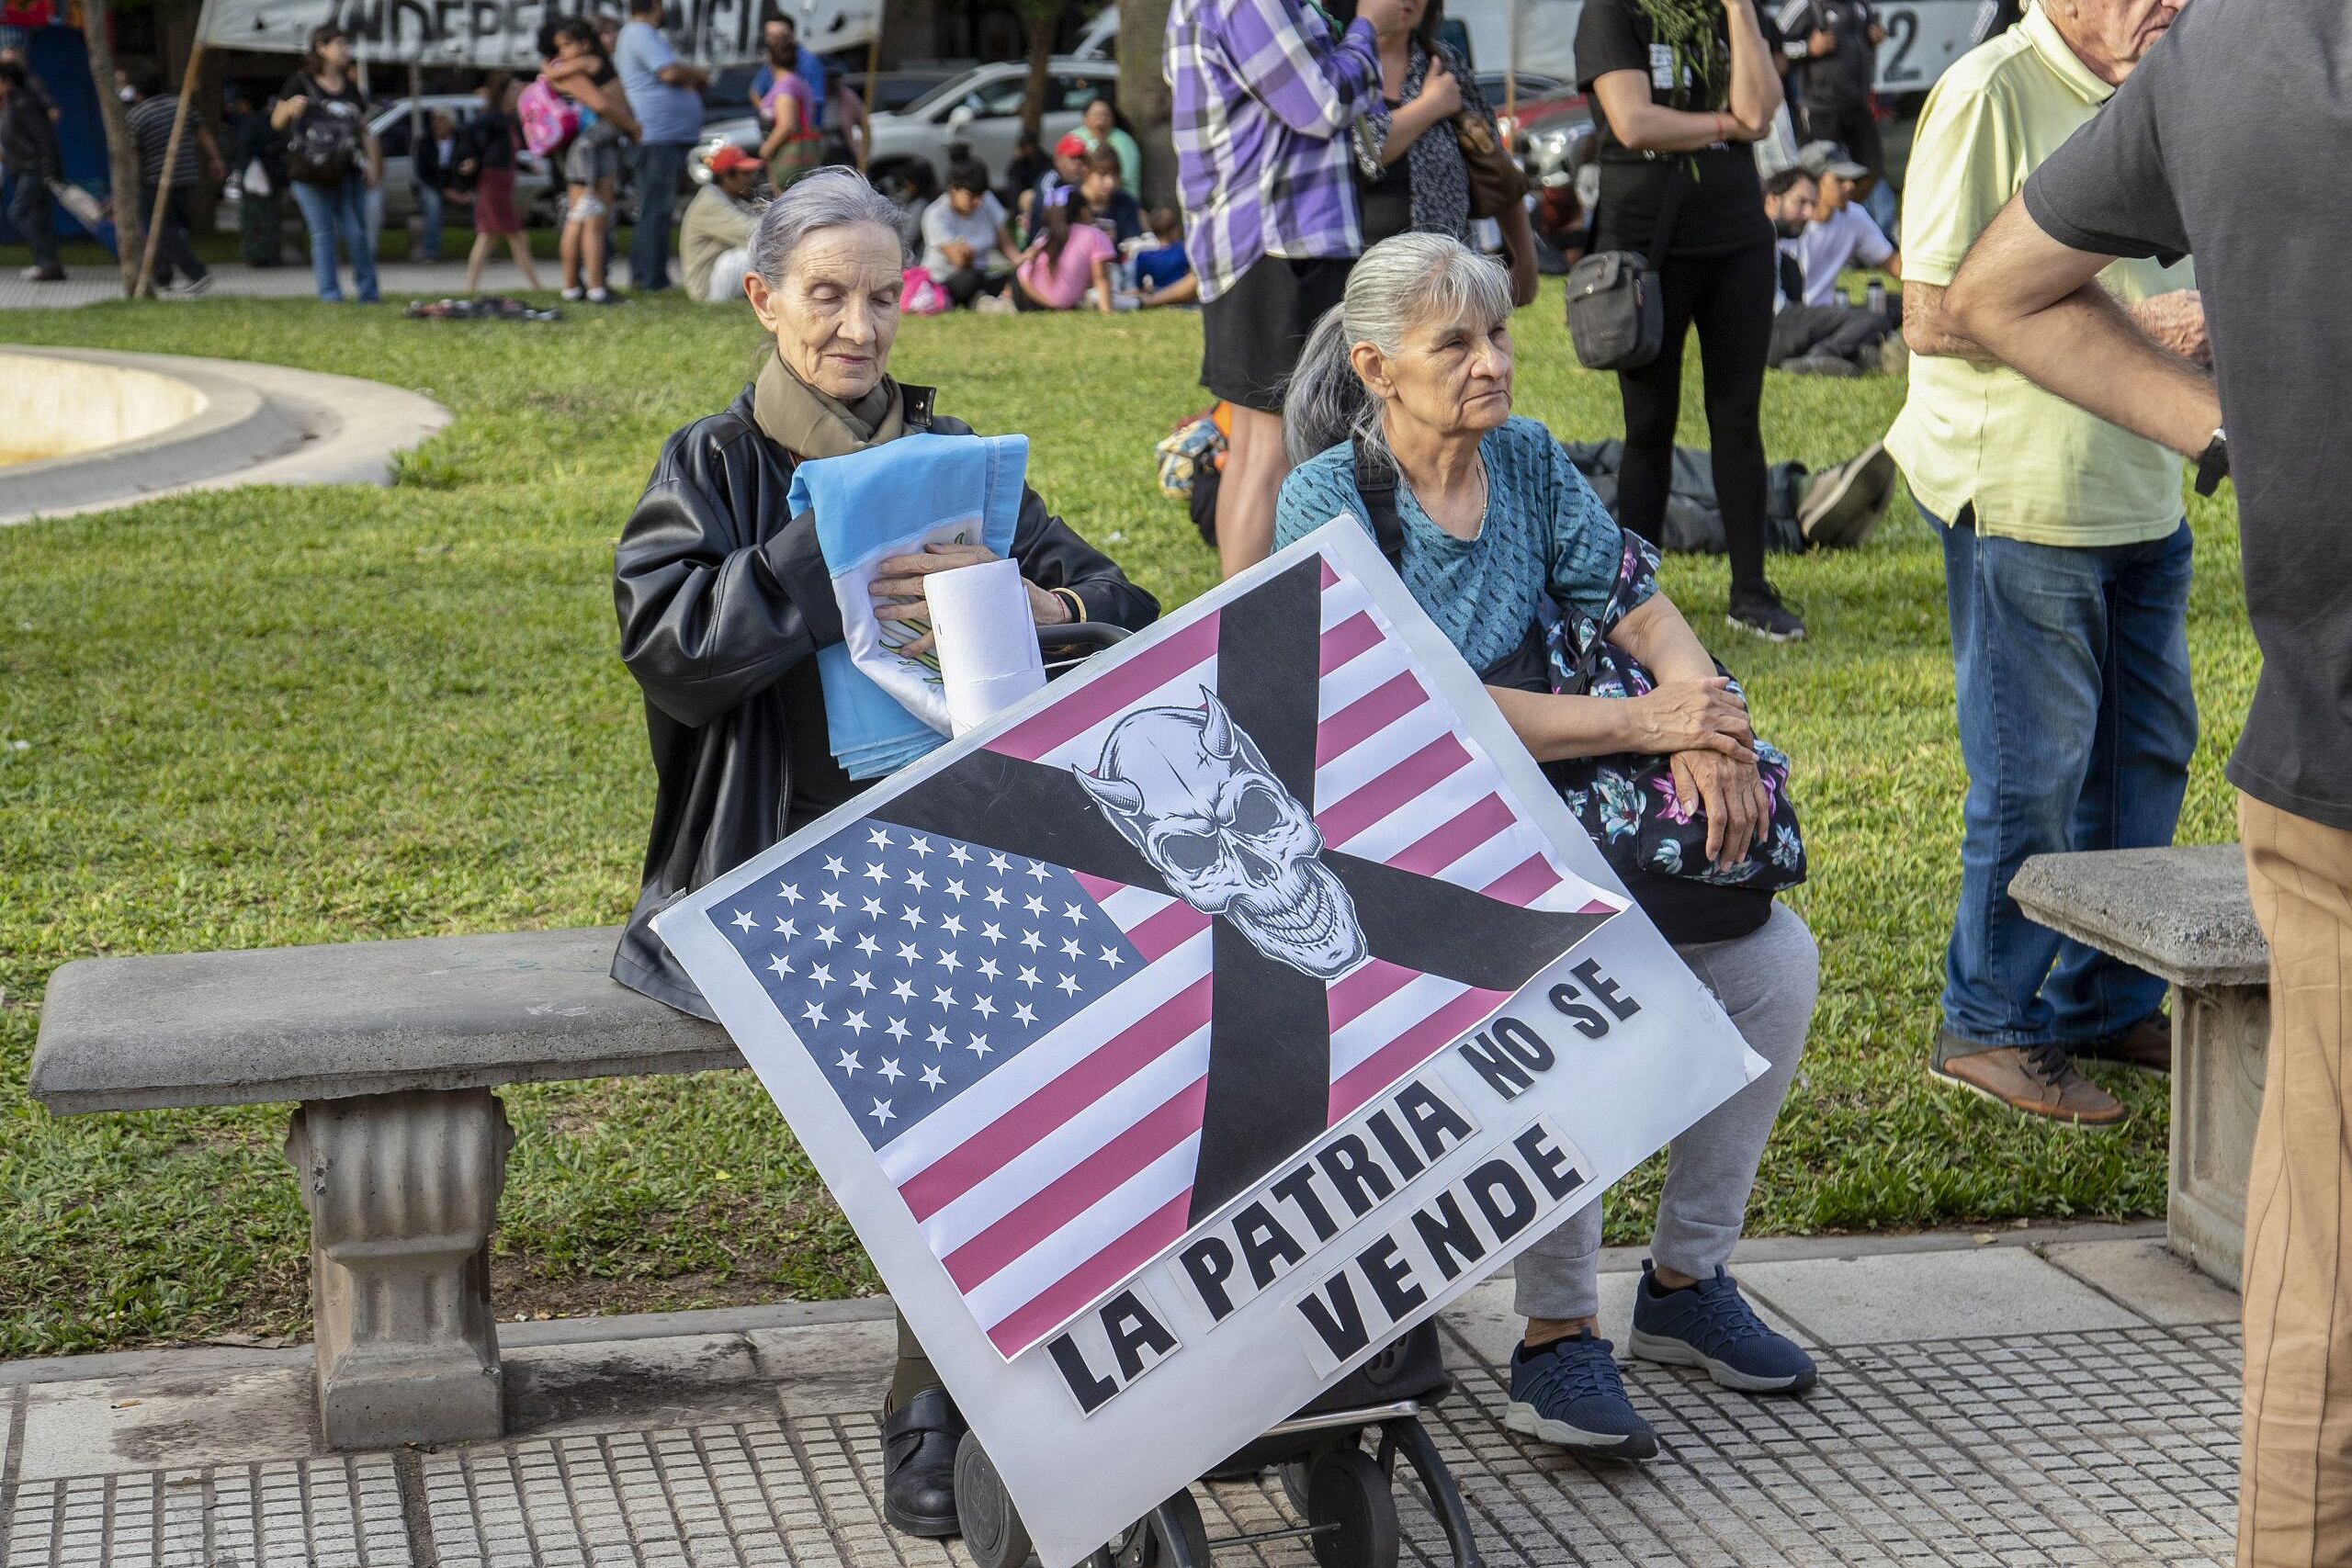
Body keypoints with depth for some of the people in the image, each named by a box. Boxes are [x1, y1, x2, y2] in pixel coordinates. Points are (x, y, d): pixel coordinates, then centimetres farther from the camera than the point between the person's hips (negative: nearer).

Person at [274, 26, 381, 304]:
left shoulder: (350, 89, 14)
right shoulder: (301, 83, 1)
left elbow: (365, 131, 18)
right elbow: (276, 122, 1)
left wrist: (373, 164, 6)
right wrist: (290, 108, -20)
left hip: (347, 171, 3)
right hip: (312, 172, -3)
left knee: (355, 232, -1)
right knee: (323, 234, -1)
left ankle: (368, 293, 5)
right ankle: (329, 294, 3)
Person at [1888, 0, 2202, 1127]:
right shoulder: (1987, 95, -14)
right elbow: (1932, 318, -18)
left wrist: (2207, 314, 5)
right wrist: (2126, 323, -18)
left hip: (2138, 491, 9)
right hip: (2021, 494, -8)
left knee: (2147, 750, 14)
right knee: (2033, 773, -1)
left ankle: (2105, 1001, 29)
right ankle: (1988, 1026, 14)